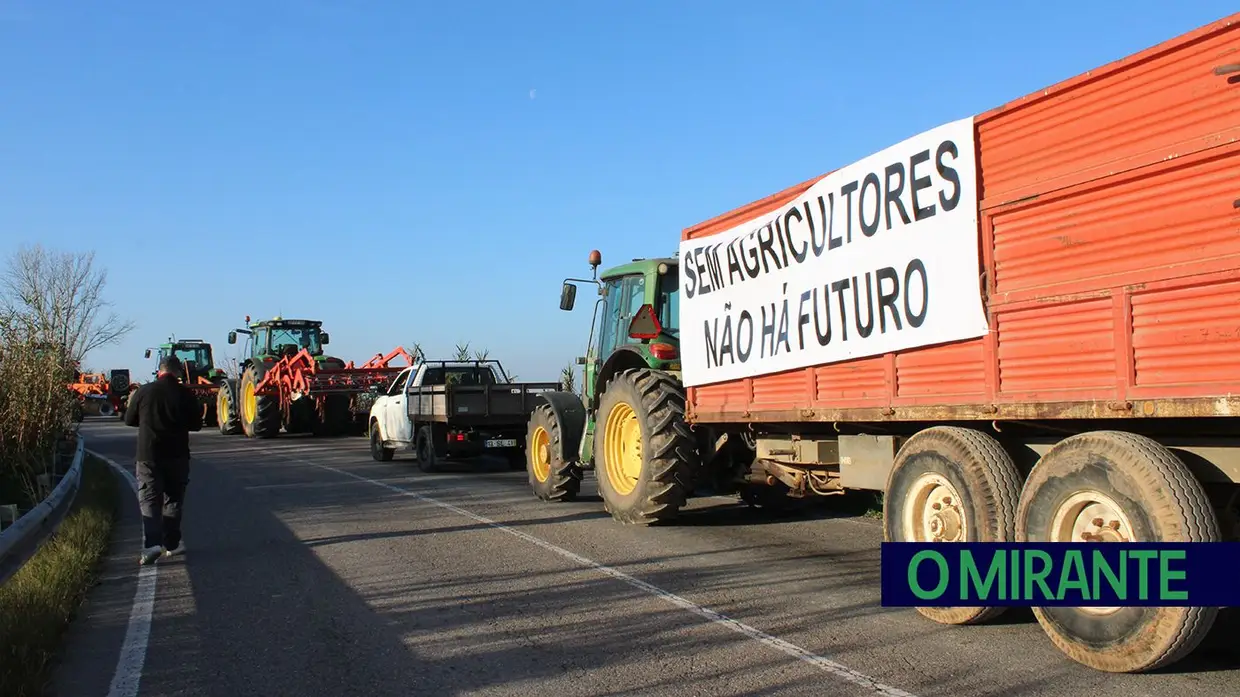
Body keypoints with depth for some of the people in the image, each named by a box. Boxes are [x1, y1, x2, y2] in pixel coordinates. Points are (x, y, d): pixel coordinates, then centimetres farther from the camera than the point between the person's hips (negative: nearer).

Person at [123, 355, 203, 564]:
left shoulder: (143, 392, -4)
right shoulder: (185, 394, -6)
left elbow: (129, 420, 8)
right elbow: (196, 424, 1)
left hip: (148, 455, 0)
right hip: (177, 455, 0)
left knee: (149, 500, 1)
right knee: (173, 500, 12)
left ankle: (151, 544, -13)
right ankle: (171, 543, 18)